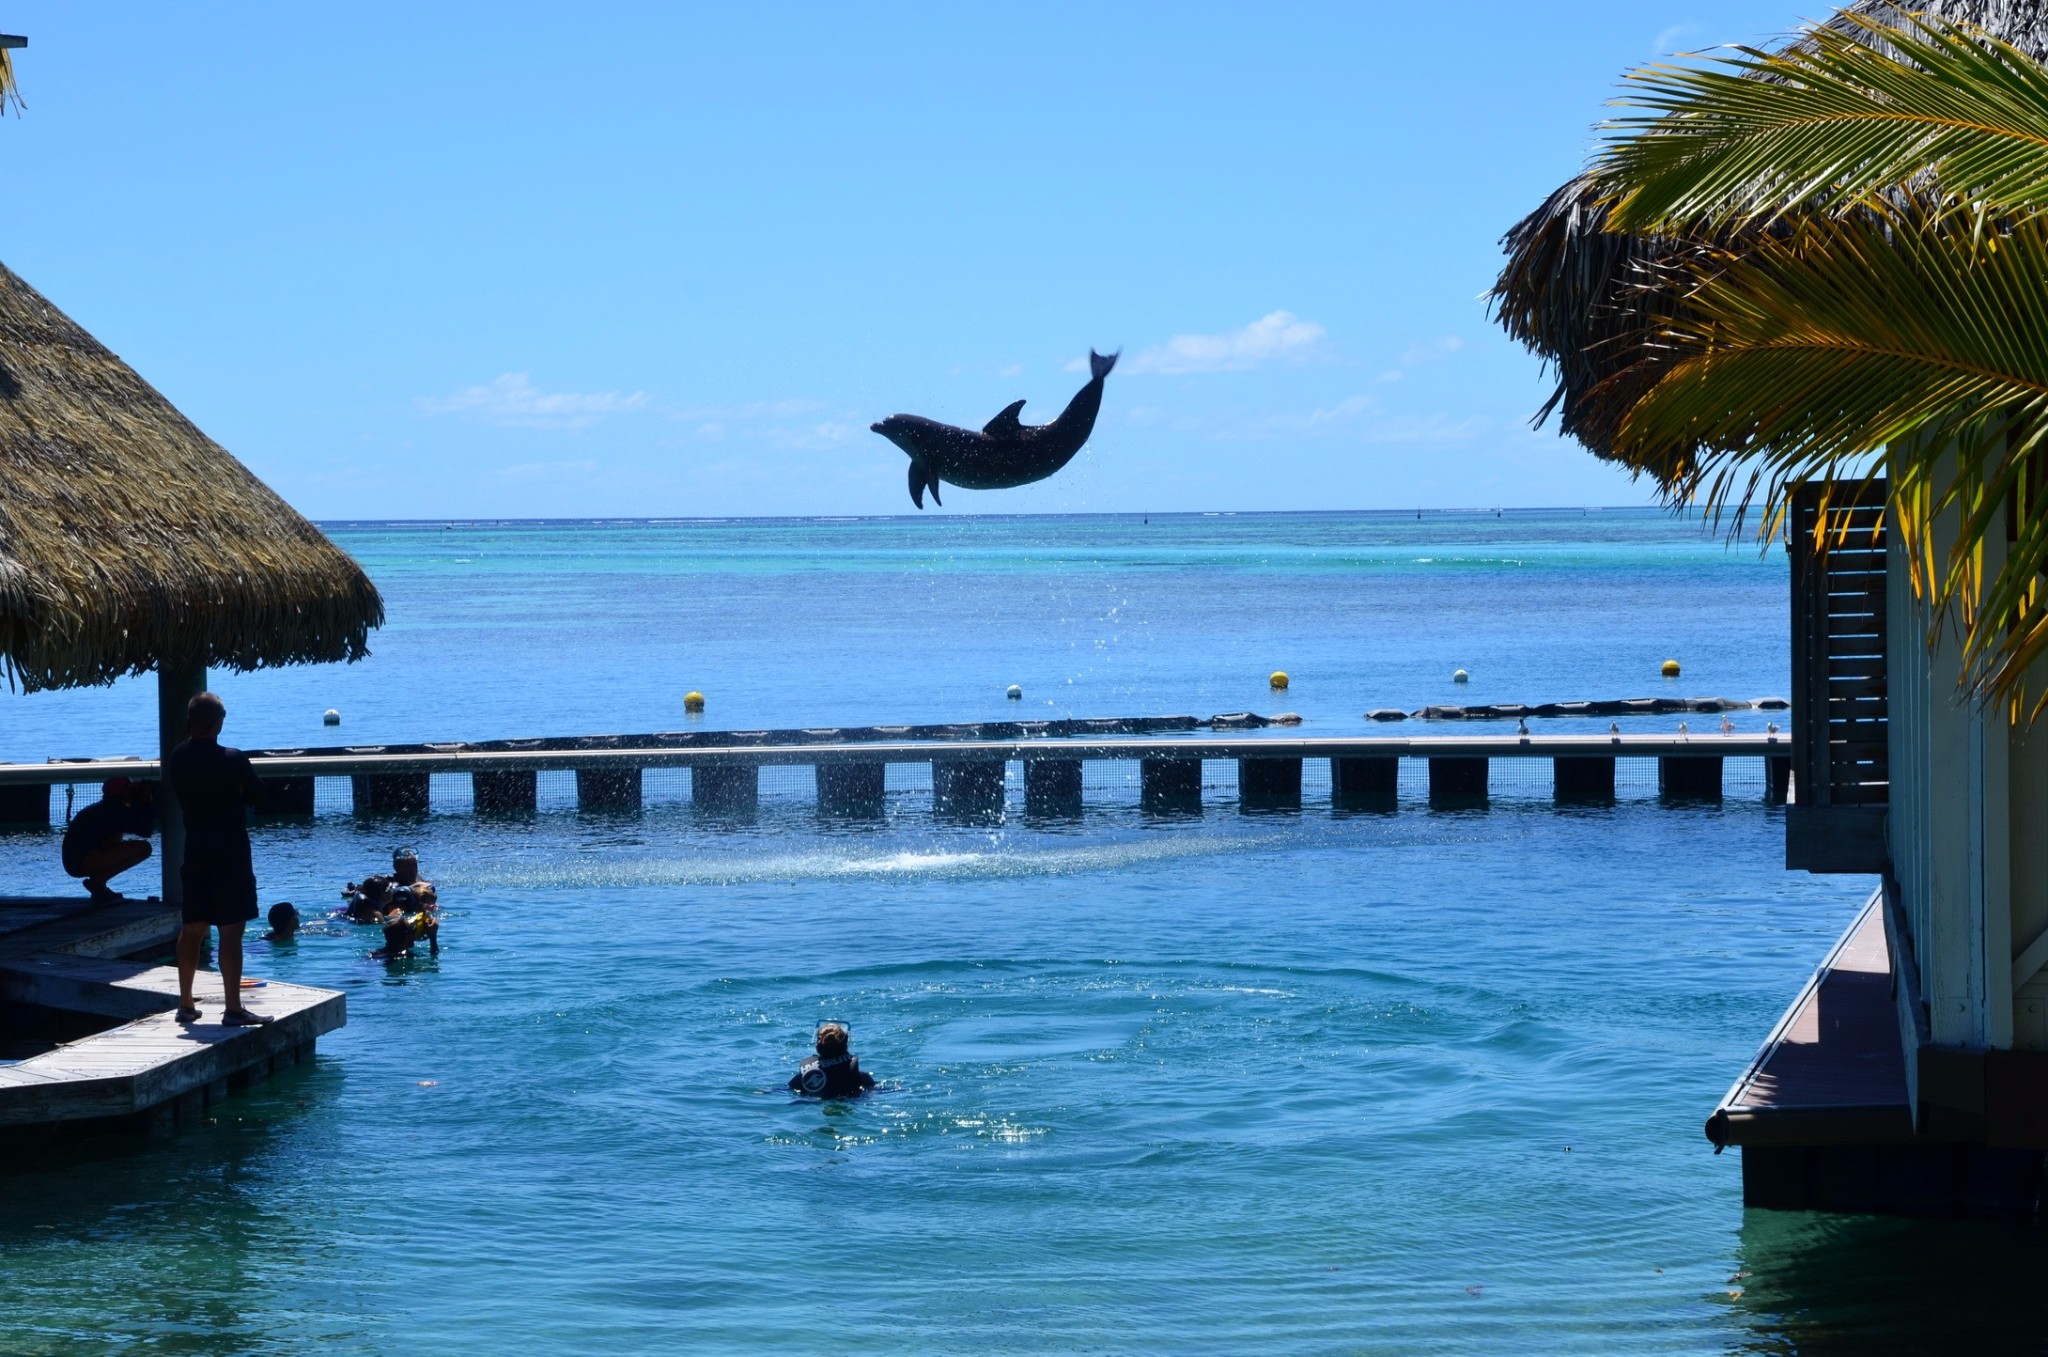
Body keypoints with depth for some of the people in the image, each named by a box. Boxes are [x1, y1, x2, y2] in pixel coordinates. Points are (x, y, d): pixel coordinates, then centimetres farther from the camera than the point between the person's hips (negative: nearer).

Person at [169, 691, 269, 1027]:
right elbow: (257, 796, -3)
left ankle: (186, 1004, 20)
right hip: (230, 853, -6)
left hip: (195, 851, 6)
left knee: (193, 928, 14)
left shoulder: (177, 759, 3)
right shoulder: (233, 760, -14)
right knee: (231, 932, -5)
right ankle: (233, 1009, -6)